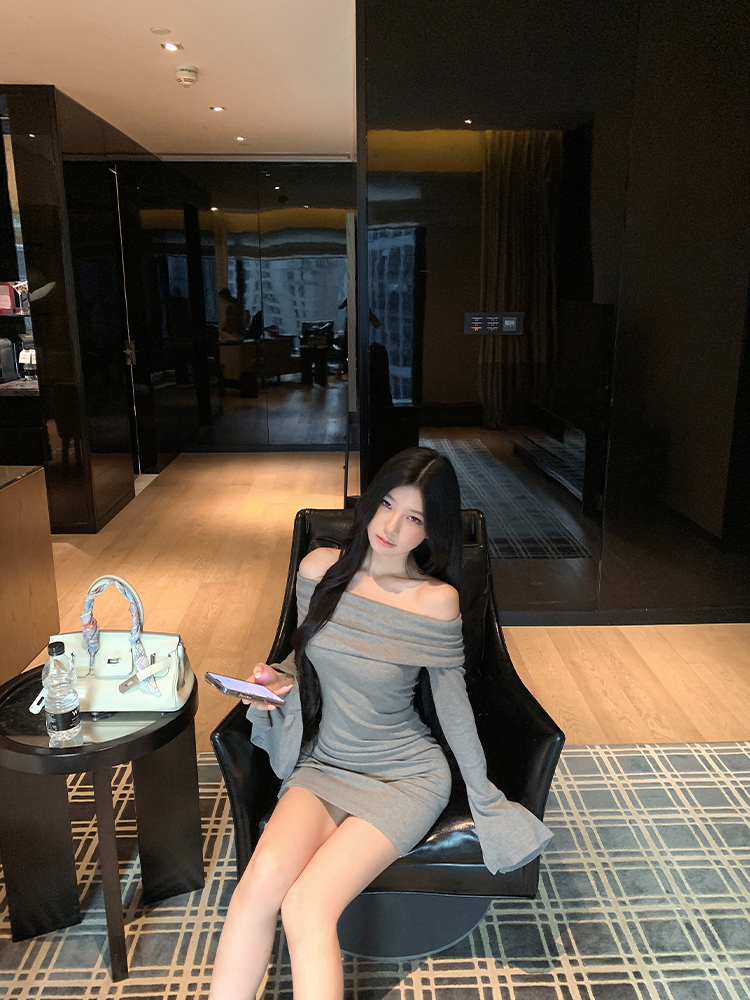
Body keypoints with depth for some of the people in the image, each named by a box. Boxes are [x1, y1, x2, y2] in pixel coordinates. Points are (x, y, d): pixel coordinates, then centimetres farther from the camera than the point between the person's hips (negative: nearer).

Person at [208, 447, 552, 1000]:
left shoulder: (436, 601, -16)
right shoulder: (320, 568, -5)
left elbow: (453, 703, -5)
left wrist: (485, 798, 3)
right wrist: (277, 678, -9)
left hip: (405, 777, -3)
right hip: (323, 763, 4)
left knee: (306, 908, -22)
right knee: (263, 878, -23)